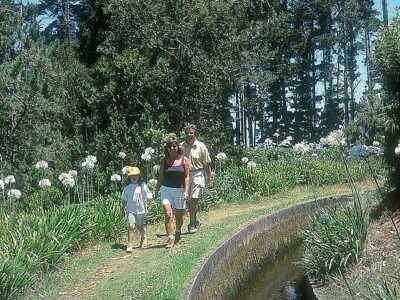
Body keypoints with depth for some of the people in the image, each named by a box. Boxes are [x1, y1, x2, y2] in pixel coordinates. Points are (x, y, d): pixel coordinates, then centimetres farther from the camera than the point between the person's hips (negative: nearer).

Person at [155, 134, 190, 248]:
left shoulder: (184, 160, -1)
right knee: (168, 214, -14)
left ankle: (178, 232, 40)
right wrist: (156, 191, 12)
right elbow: (160, 177, 11)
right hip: (166, 189, 0)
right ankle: (170, 238, -10)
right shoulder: (164, 161, 3)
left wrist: (186, 191, -11)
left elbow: (186, 177, -3)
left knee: (179, 215, 11)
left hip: (179, 190, 0)